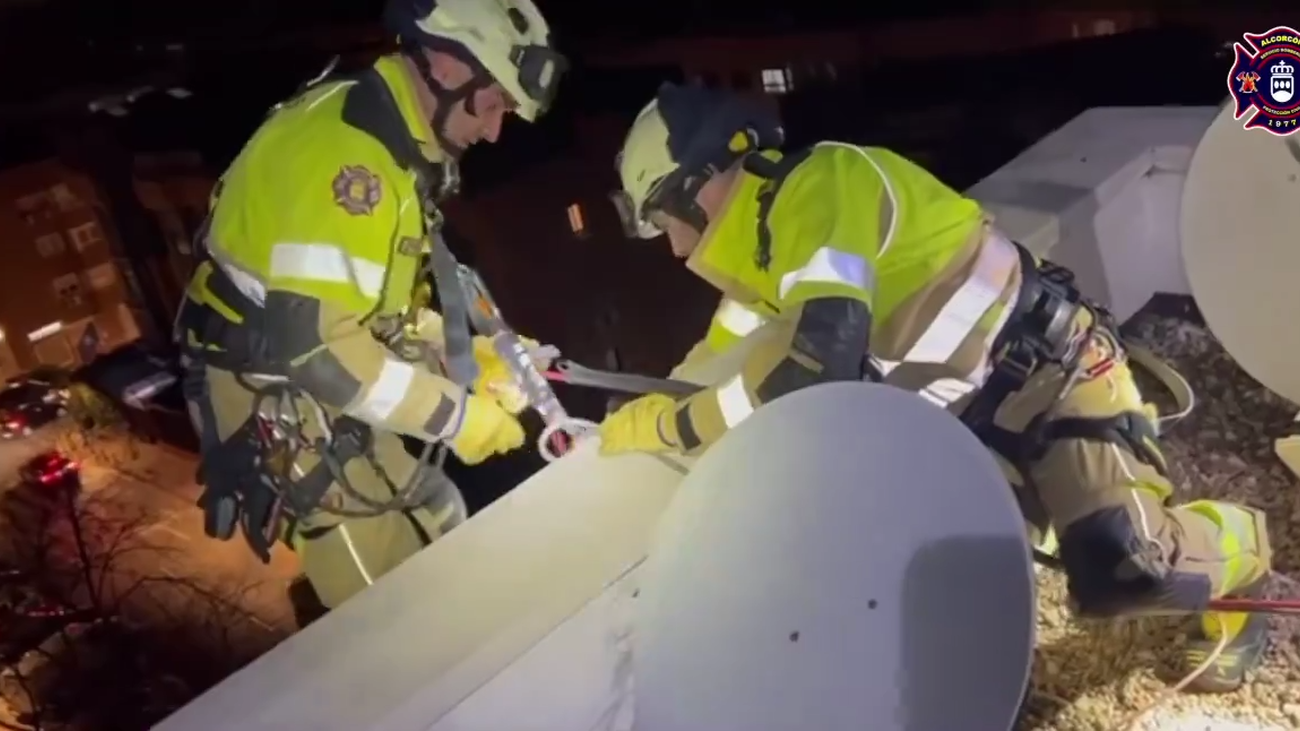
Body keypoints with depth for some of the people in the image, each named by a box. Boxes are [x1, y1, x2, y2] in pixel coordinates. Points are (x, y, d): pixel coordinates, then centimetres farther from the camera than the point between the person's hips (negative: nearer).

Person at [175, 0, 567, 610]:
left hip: (326, 389, 10)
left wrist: (464, 361, 3)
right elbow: (311, 340, -31)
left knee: (440, 529, 17)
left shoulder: (392, 143, 8)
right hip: (277, 400, -10)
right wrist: (453, 414, -23)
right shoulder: (343, 146, -25)